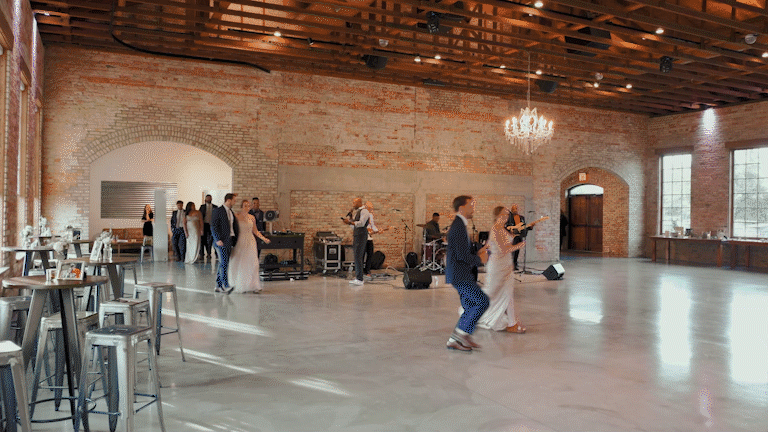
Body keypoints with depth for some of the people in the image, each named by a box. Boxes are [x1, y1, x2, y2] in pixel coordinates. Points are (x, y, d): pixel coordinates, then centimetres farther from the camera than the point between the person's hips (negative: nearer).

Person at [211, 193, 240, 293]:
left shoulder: (231, 212, 18)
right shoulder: (218, 211, -6)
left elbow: (234, 227, 21)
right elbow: (213, 226, -11)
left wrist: (235, 240, 12)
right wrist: (218, 239, -18)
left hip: (230, 241, 8)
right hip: (221, 241, -8)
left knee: (223, 264, 9)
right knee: (224, 263, -13)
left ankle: (218, 286, 13)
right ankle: (226, 286, -16)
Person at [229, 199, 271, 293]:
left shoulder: (252, 217, 8)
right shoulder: (236, 217, -3)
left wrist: (264, 238, 8)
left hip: (251, 242, 3)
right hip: (240, 242, -3)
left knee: (253, 263, -4)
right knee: (240, 264, 1)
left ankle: (253, 286, -1)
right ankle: (241, 286, 13)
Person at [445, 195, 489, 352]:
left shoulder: (460, 225, 18)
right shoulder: (458, 227, -16)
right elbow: (462, 255, -22)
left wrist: (478, 252, 9)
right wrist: (479, 259, -7)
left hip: (463, 275, 10)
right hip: (460, 276, -10)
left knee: (471, 307, 11)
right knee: (482, 301, -10)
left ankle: (454, 340, 15)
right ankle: (462, 332, -3)